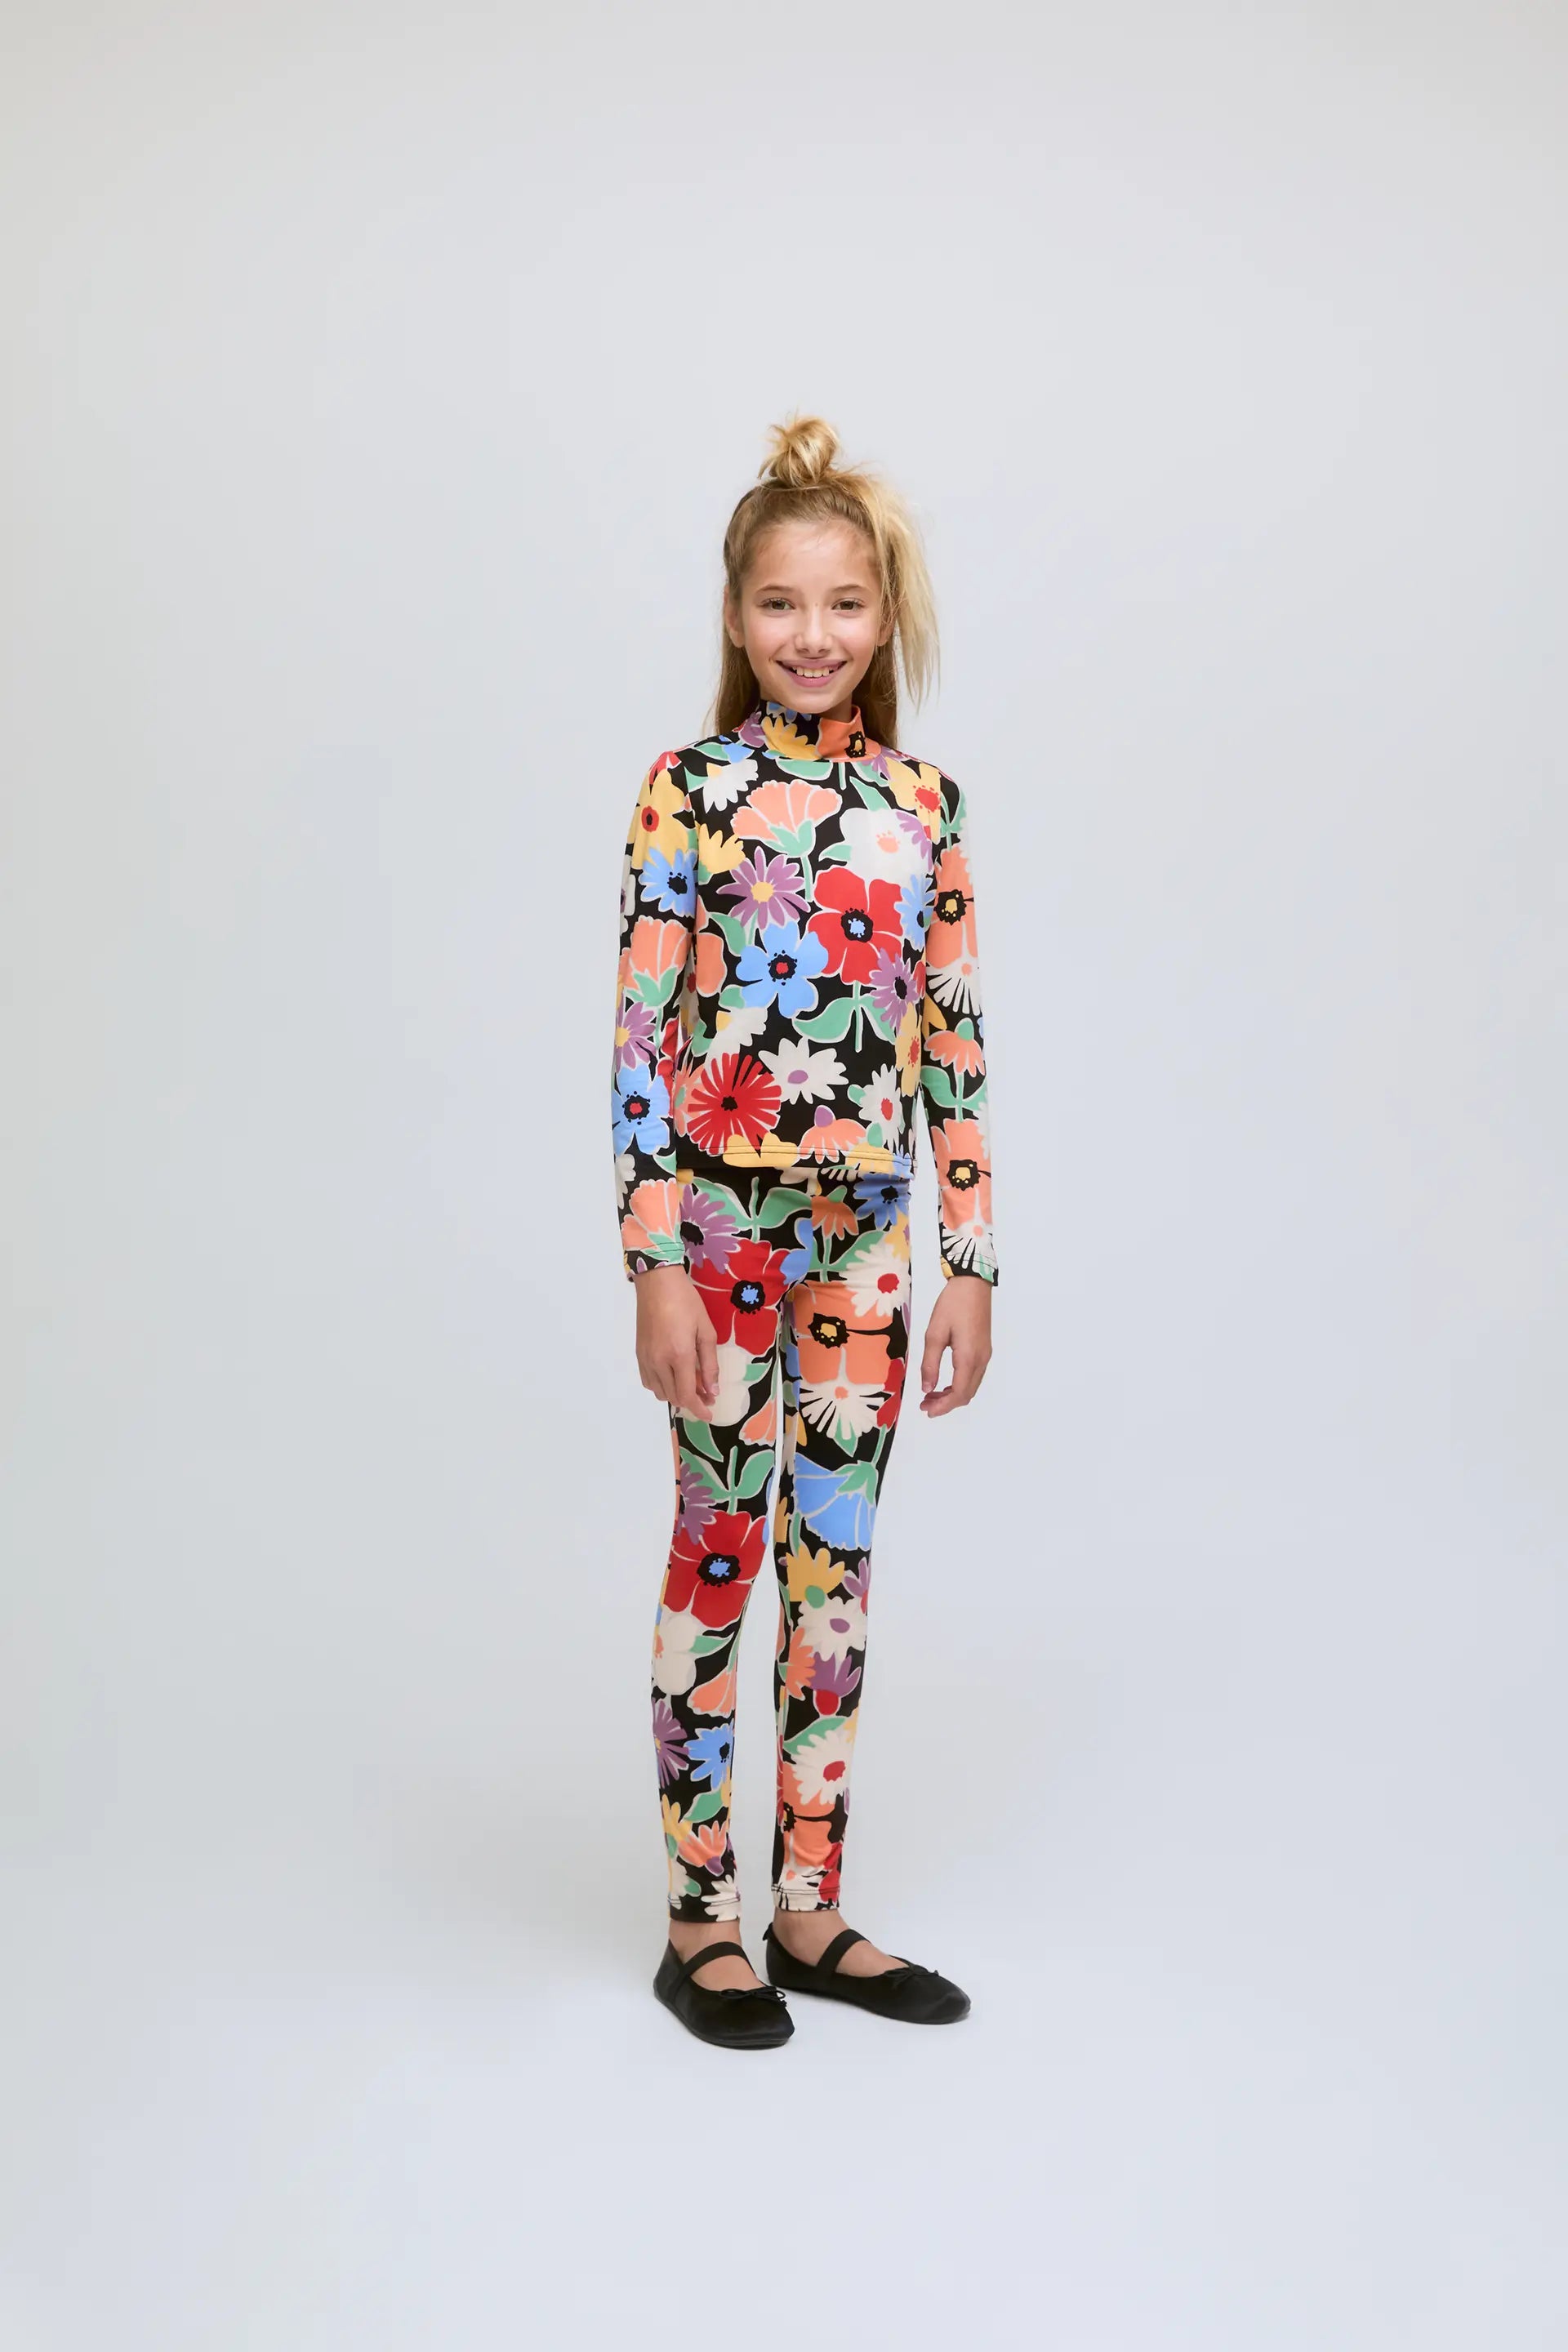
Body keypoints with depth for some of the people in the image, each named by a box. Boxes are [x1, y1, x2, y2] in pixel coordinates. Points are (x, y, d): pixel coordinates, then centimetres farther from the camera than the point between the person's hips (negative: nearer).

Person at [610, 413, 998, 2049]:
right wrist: (655, 1263, -14)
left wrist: (972, 1263, 5)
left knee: (837, 1563, 10)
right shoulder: (689, 789, -6)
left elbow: (954, 1047, 7)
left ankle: (809, 1910, 24)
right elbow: (640, 1036, -9)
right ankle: (702, 1921, 18)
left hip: (866, 1232, 4)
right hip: (720, 1219, -4)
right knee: (720, 1551, 4)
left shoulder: (925, 805, 6)